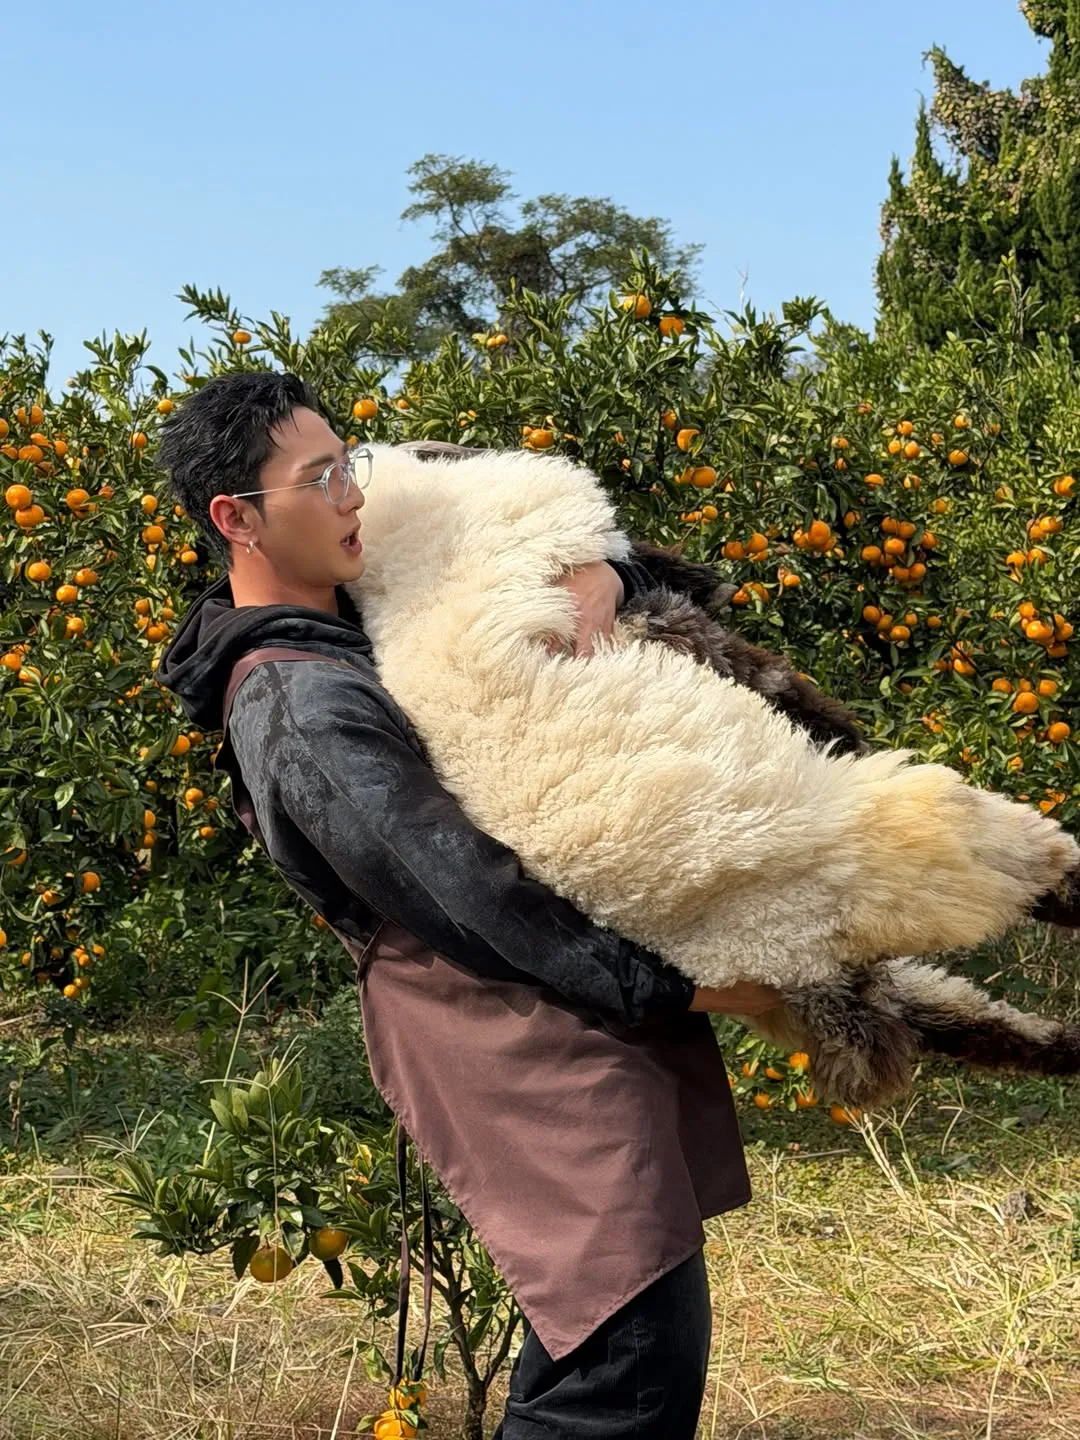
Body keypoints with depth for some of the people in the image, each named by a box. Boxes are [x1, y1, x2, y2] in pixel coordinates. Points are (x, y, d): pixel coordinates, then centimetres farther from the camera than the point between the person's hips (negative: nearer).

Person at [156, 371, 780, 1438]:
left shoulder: (375, 619, 16)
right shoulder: (301, 711, -15)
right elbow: (464, 895, -19)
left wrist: (594, 576, -3)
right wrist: (675, 987, -15)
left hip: (570, 1037, 10)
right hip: (530, 1050, -10)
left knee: (588, 1345, 15)